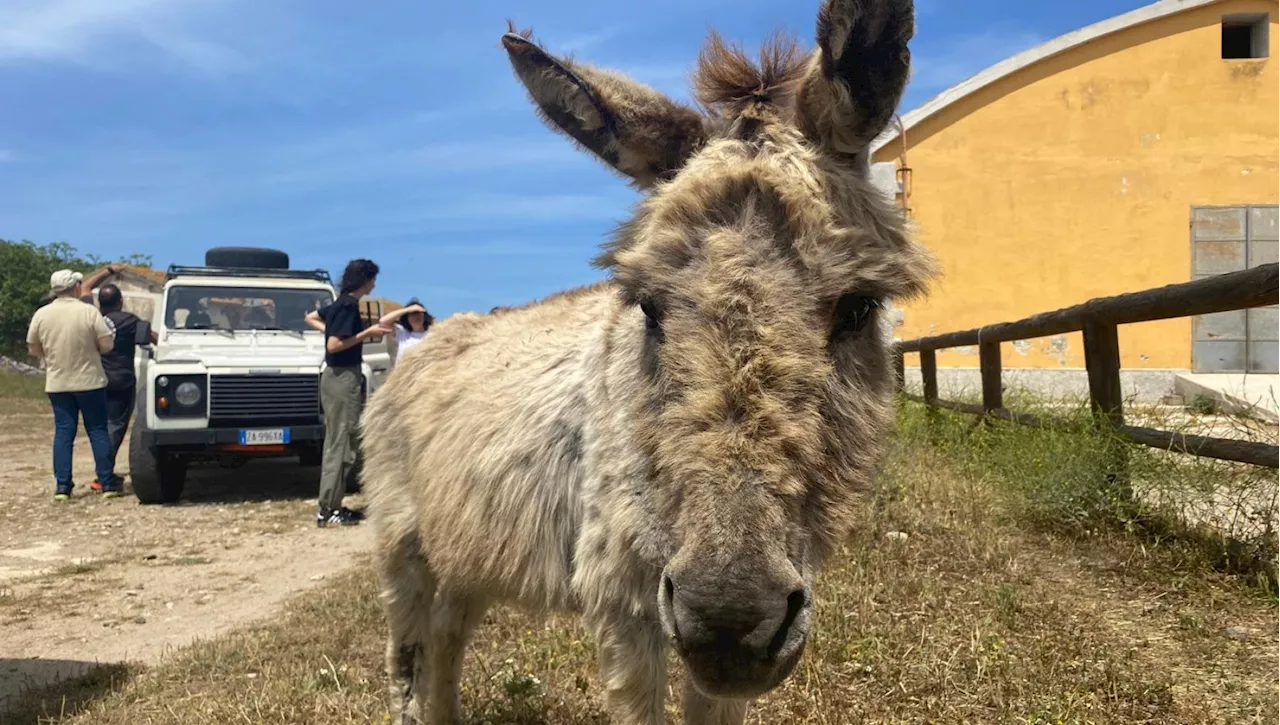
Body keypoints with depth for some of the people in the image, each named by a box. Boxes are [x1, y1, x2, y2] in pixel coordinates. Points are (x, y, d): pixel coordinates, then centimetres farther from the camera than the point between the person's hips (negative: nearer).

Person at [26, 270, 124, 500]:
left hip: (57, 383, 3)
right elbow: (107, 345, -13)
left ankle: (62, 486, 6)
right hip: (89, 381, -3)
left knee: (63, 432, 8)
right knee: (97, 431, 5)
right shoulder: (89, 312, -12)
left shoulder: (41, 314, -2)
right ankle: (108, 483, 6)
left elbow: (33, 350, 5)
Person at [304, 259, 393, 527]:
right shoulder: (349, 307, -17)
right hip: (344, 378, -10)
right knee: (344, 446, -6)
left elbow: (311, 318, 26)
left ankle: (329, 506, 18)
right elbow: (333, 345, -22)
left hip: (335, 377, 10)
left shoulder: (340, 304, 12)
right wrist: (367, 333, -19)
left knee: (336, 443, 13)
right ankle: (328, 510, -2)